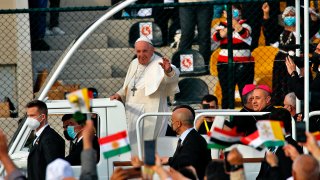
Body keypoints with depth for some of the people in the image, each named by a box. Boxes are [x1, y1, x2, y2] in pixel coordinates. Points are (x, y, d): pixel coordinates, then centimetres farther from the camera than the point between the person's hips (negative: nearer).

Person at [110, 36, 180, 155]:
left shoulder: (158, 65, -12)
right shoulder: (134, 64, 11)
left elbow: (173, 76, -33)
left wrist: (169, 70, -55)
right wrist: (119, 95, 7)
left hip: (150, 113, -7)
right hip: (133, 113, 7)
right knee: (134, 147, 13)